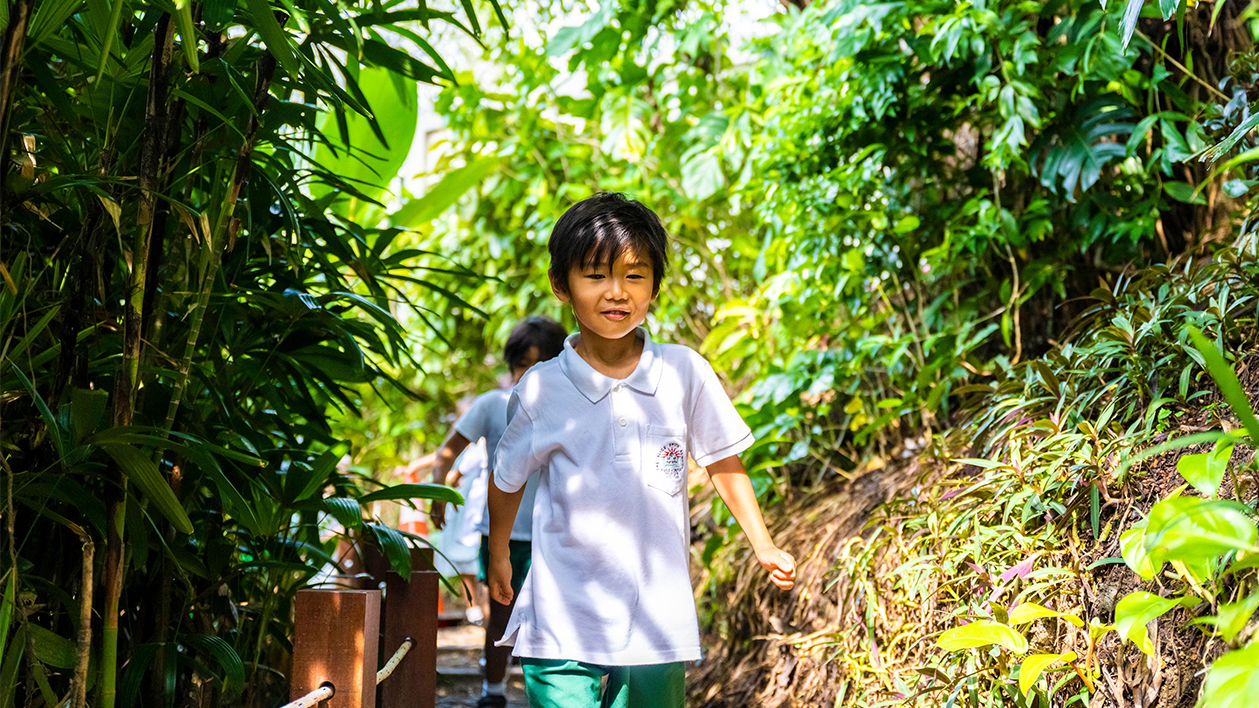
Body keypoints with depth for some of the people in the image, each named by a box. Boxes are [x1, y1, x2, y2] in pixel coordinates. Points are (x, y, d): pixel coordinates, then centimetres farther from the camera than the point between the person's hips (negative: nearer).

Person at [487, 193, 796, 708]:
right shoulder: (539, 390, -5)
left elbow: (722, 462, 11)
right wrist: (498, 557, 24)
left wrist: (764, 546, 16)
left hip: (659, 622, 2)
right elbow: (506, 482, 12)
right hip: (563, 625, -1)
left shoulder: (684, 372, -2)